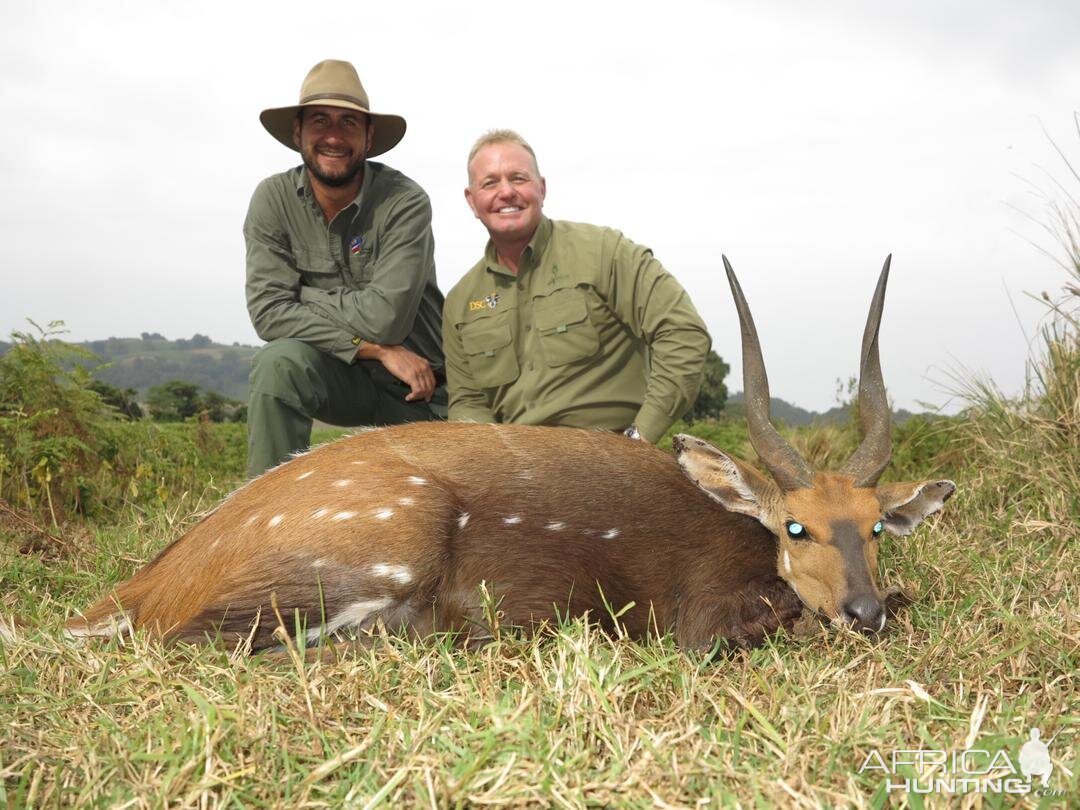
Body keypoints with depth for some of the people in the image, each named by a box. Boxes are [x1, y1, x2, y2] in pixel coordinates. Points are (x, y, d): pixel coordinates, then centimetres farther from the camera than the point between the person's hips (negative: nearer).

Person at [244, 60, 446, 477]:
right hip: (344, 379, 1)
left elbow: (385, 317, -27)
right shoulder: (274, 199, -9)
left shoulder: (404, 202, -19)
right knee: (278, 363, -29)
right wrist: (374, 347, -24)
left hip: (418, 392, -1)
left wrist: (300, 293, -15)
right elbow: (268, 311, -19)